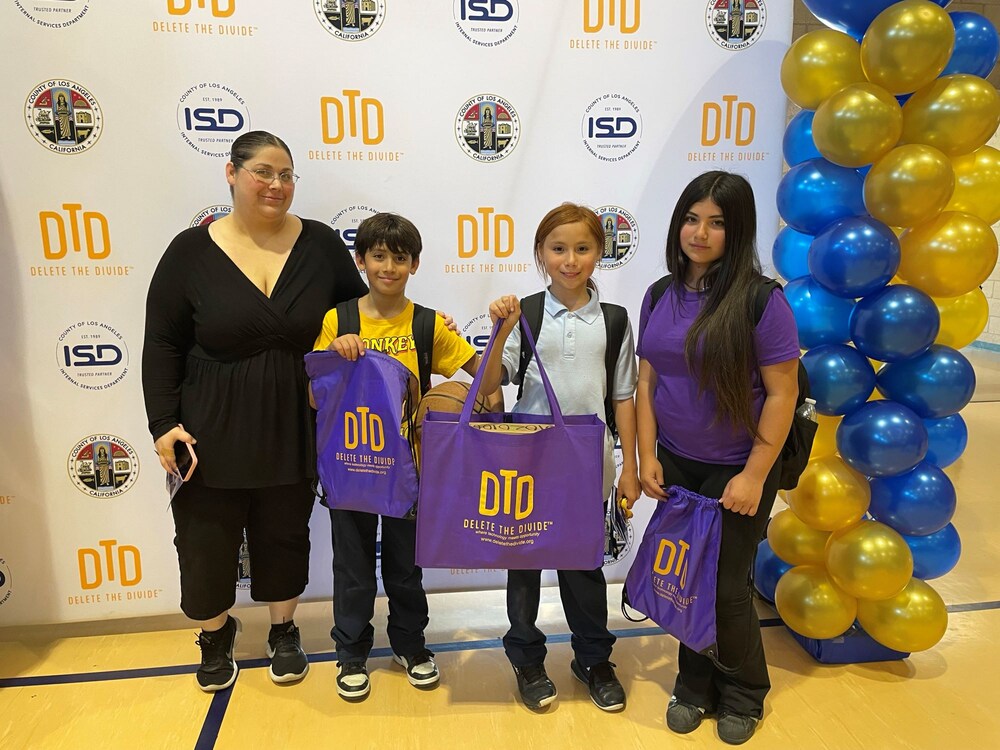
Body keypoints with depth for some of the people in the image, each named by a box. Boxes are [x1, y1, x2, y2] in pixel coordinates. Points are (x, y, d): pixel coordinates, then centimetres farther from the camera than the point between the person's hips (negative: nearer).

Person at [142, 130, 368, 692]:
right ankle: (217, 632, 40)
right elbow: (162, 345, -2)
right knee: (206, 540, 11)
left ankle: (284, 631, 40)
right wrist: (164, 424, -7)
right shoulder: (192, 251, -5)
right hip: (211, 433, -1)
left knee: (285, 535, 16)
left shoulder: (321, 244, -2)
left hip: (294, 430, 1)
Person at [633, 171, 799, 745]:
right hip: (676, 466, 4)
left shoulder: (759, 300, -15)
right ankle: (695, 686, 36)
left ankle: (743, 696, 35)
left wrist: (754, 475, -14)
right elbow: (647, 380, 4)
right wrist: (648, 456, 0)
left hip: (736, 470, -4)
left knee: (726, 586, 8)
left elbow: (782, 393, -14)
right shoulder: (661, 295, 1)